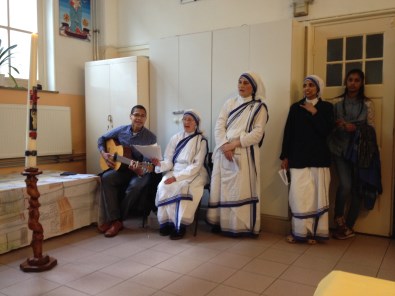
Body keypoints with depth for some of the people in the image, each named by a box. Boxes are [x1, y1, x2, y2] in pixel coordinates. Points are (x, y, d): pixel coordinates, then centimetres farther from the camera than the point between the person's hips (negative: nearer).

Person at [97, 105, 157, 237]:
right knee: (107, 178, -28)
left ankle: (117, 220, -14)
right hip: (122, 168, 3)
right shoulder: (121, 130, 0)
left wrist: (140, 170, -37)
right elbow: (102, 139, 15)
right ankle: (112, 219, -25)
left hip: (141, 171, -3)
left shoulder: (150, 137, -10)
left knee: (135, 186, -35)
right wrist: (104, 154, -2)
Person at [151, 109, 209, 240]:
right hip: (175, 171, 4)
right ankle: (166, 222, -15)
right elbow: (169, 162, 6)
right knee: (163, 186, -27)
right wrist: (160, 164, -18)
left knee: (182, 188, -34)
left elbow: (196, 166, -11)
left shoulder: (201, 140, -2)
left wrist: (177, 177, -21)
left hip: (194, 174, -4)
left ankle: (180, 225, -23)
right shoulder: (175, 138, 11)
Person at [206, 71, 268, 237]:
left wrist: (234, 144, -15)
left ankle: (240, 226, 4)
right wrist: (224, 146, -12)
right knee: (222, 188, 5)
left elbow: (257, 134, -7)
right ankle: (220, 223, 15)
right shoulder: (229, 103, 14)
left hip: (244, 154, -4)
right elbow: (219, 126, 4)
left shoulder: (259, 107, 3)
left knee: (241, 190, -5)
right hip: (223, 153, 4)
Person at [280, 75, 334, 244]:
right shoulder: (295, 107, 9)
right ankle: (299, 231, 6)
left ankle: (314, 232, 9)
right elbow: (288, 133, 7)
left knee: (316, 195, 0)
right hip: (298, 157, 1)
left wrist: (314, 113, -10)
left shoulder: (326, 107, 5)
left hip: (318, 157, -1)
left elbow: (326, 131, -8)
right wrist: (285, 156, 4)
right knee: (299, 195, -3)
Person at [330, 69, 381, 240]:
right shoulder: (337, 102, 6)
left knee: (357, 188, 4)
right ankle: (339, 220, 11)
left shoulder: (367, 104, 4)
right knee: (345, 185, -15)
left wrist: (355, 128, -15)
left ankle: (348, 226, 20)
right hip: (340, 150, -1)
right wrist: (338, 126, -12)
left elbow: (371, 129, 1)